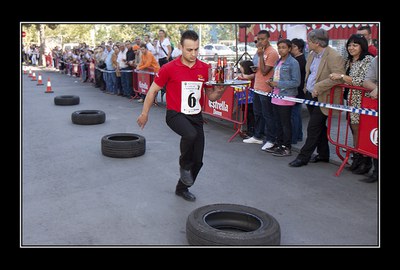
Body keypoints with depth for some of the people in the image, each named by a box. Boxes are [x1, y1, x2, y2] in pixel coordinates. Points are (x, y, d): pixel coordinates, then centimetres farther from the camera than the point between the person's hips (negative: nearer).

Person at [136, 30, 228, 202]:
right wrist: (144, 113, 6)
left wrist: (219, 92, -15)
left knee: (198, 161, 6)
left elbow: (211, 96, 8)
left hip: (196, 116, 4)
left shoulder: (205, 69, 0)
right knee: (191, 134, -36)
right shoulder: (169, 68, -10)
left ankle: (182, 188, 33)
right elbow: (153, 91, 1)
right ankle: (184, 165, -6)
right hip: (175, 115, -4)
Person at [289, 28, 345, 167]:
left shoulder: (334, 57, -19)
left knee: (313, 128, -4)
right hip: (310, 95, 9)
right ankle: (323, 154, 30)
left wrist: (318, 87, -25)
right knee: (320, 126, 17)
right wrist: (306, 88, 11)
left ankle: (303, 157, 5)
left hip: (322, 99, -8)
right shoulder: (311, 54, 8)